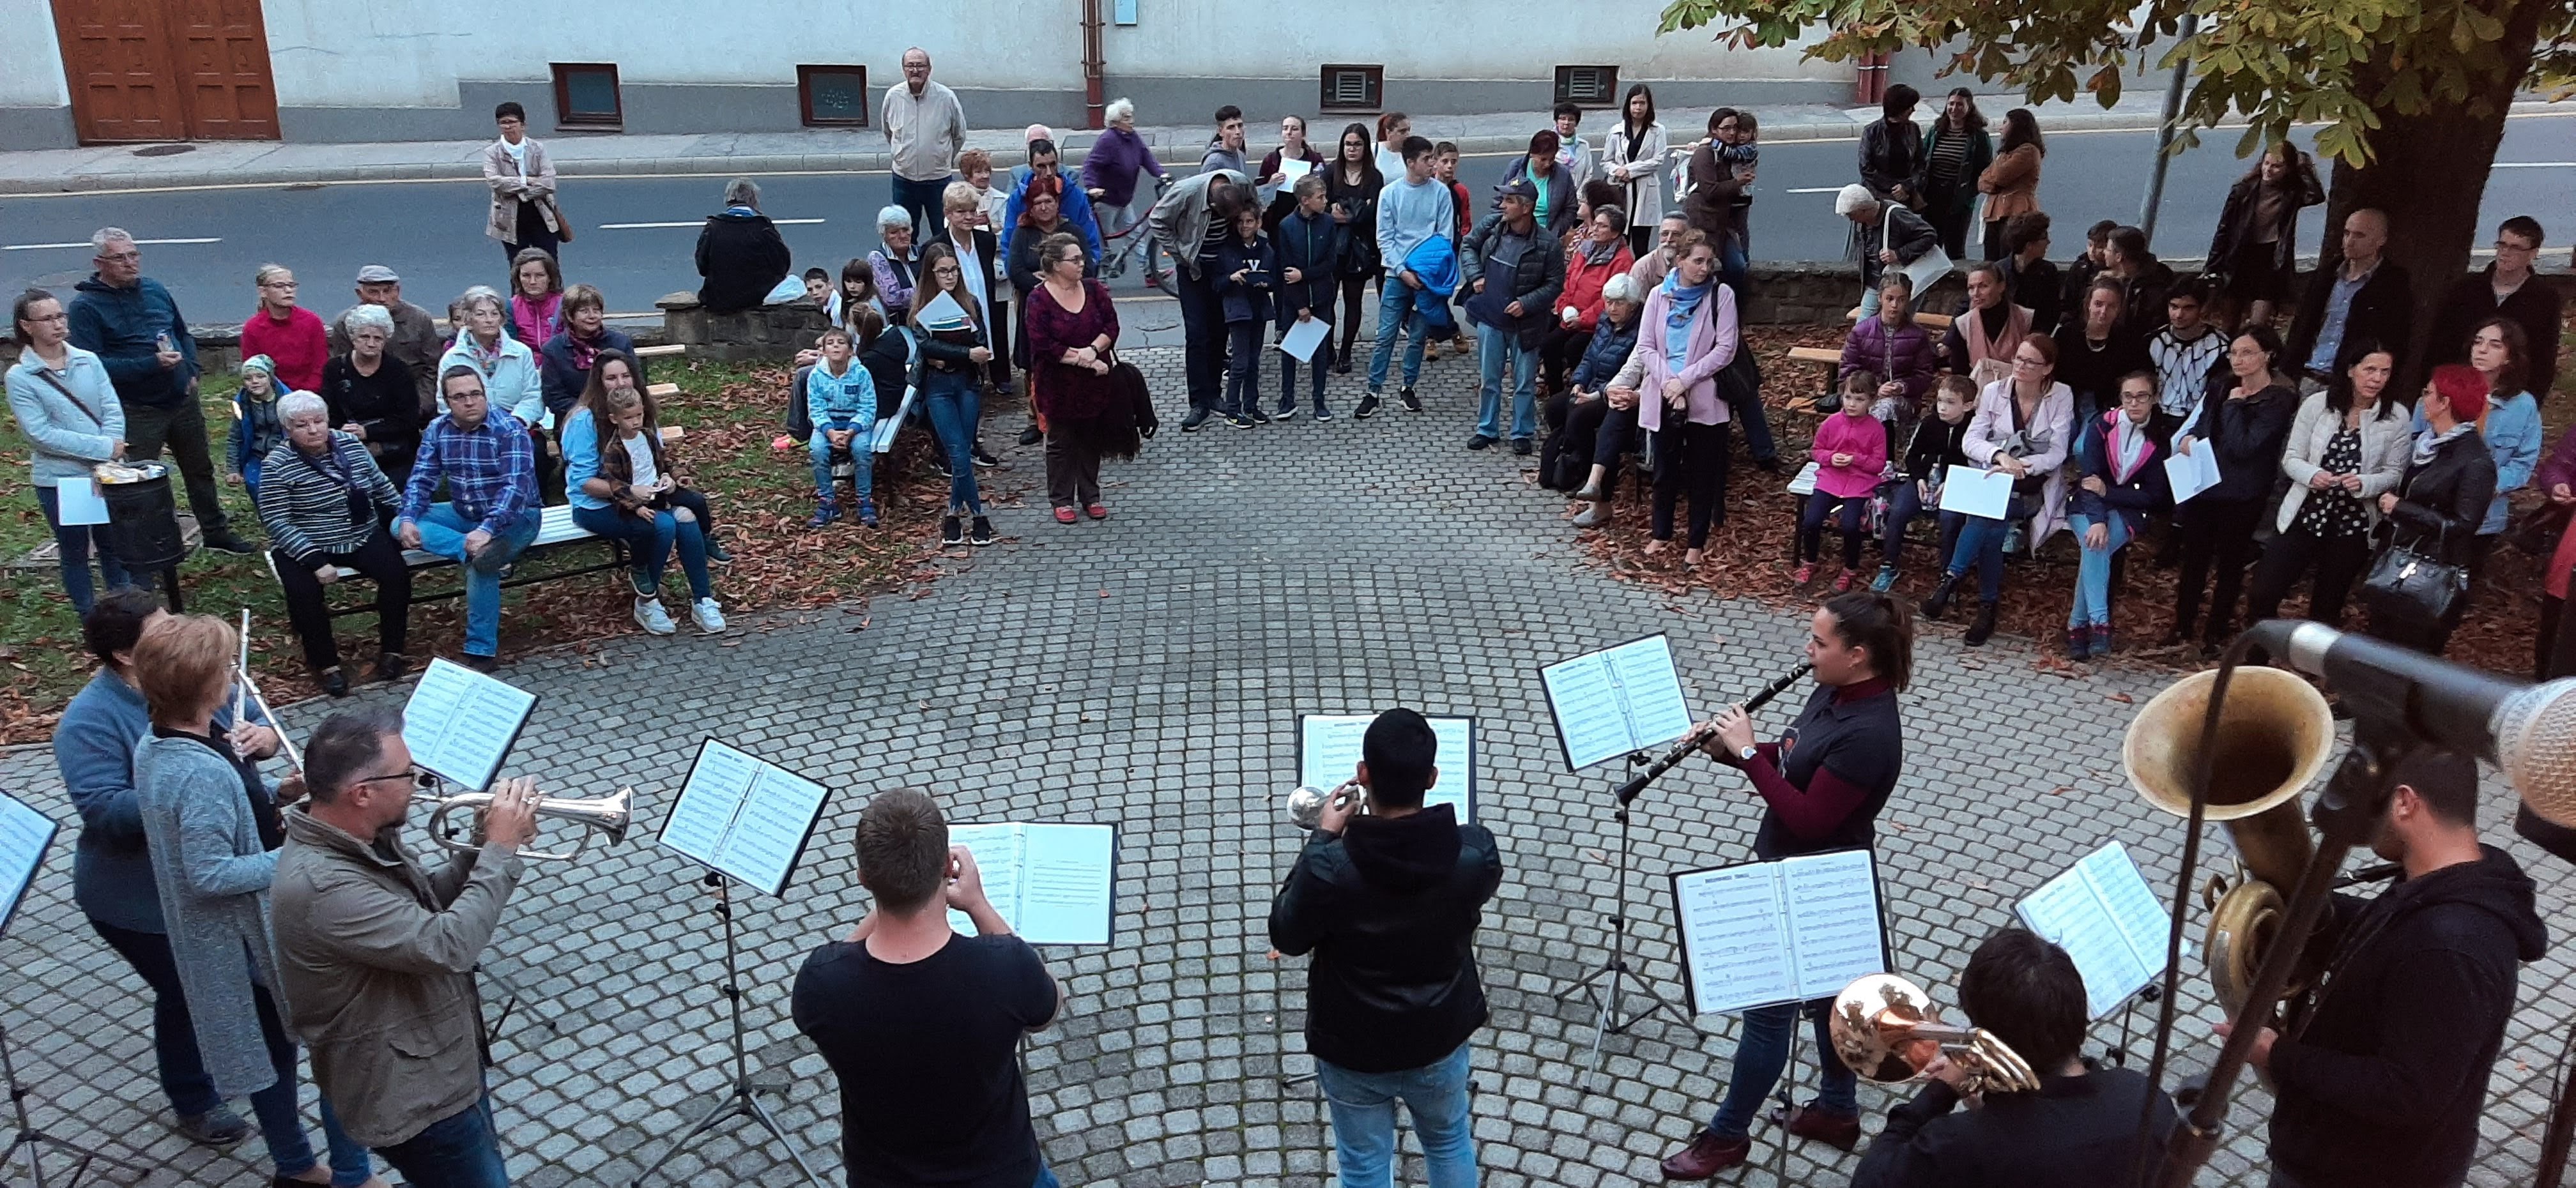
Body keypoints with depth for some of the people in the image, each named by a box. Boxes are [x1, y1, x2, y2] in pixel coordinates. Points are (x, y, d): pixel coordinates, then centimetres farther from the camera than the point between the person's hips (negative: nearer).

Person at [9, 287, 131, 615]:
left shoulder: (88, 361, 1)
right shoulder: (20, 377, -9)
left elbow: (113, 410, -3)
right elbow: (41, 434, -16)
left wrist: (111, 450, -17)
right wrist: (104, 448, -20)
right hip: (59, 480, -3)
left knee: (112, 546, 15)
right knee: (74, 552, 11)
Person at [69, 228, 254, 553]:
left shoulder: (154, 289, 7)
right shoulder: (86, 306, -11)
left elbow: (184, 334, 21)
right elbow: (93, 364, -19)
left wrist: (191, 371, 4)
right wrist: (151, 364, -26)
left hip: (183, 401, 6)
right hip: (137, 412, -6)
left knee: (201, 469, 18)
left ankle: (216, 533, 34)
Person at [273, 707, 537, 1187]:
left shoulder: (362, 838, -3)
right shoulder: (321, 886, -33)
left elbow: (427, 906, 11)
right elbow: (447, 945, -34)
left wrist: (483, 851, -6)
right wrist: (500, 851, -24)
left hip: (441, 1066, 9)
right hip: (412, 1098, -9)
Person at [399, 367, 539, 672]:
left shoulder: (510, 430, -18)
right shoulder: (438, 430, -1)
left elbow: (517, 486, -28)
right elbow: (421, 480, -1)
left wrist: (487, 530, -40)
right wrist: (408, 520, -20)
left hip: (512, 516, -6)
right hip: (464, 514, 6)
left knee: (480, 563, -33)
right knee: (400, 525, -14)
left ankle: (481, 650, -21)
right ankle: (475, 551, -34)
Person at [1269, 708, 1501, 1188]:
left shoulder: (1329, 868, -31)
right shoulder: (1475, 851, -24)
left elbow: (1287, 938, -11)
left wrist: (1323, 838, -8)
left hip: (1353, 1048, -2)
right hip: (1440, 1036, 2)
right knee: (1450, 1142, 29)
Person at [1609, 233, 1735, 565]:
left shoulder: (1721, 296, -4)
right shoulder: (1659, 295, 3)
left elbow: (1725, 349, -9)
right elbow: (1645, 347, 1)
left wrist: (1685, 379, -15)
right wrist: (1668, 382, -13)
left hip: (1704, 397, -2)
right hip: (1662, 397, 2)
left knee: (1702, 471, 5)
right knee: (1665, 468, 13)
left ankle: (1696, 542, 15)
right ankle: (1661, 533, 28)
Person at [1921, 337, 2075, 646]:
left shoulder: (2061, 397, -3)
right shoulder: (1994, 392, 3)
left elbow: (2057, 453, -8)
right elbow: (1970, 441, -4)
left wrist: (2021, 465, -24)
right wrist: (2000, 456, -24)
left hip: (2034, 488, -2)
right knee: (1991, 525, -32)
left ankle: (1952, 580, -27)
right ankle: (1988, 606, -27)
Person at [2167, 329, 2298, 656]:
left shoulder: (2278, 400, -15)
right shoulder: (2222, 387, 5)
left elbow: (2242, 447, -23)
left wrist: (2234, 405, -16)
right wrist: (2187, 438, -9)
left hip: (2242, 495, -5)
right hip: (2206, 485, 6)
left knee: (2231, 561, 8)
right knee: (2194, 555, 12)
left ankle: (2217, 631, 20)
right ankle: (2183, 624, 23)